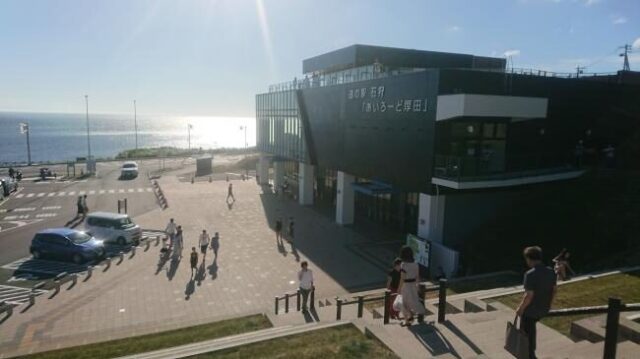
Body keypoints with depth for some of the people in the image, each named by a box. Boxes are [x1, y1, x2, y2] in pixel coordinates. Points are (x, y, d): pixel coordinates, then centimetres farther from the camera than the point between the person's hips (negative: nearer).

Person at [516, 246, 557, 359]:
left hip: (530, 310, -8)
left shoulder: (530, 274, -27)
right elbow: (554, 290, 6)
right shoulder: (551, 272, -5)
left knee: (526, 333, 13)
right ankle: (531, 348, 44)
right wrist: (548, 303, 22)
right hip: (544, 309, 8)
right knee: (531, 327, 31)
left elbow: (529, 296, -27)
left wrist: (520, 308, -12)